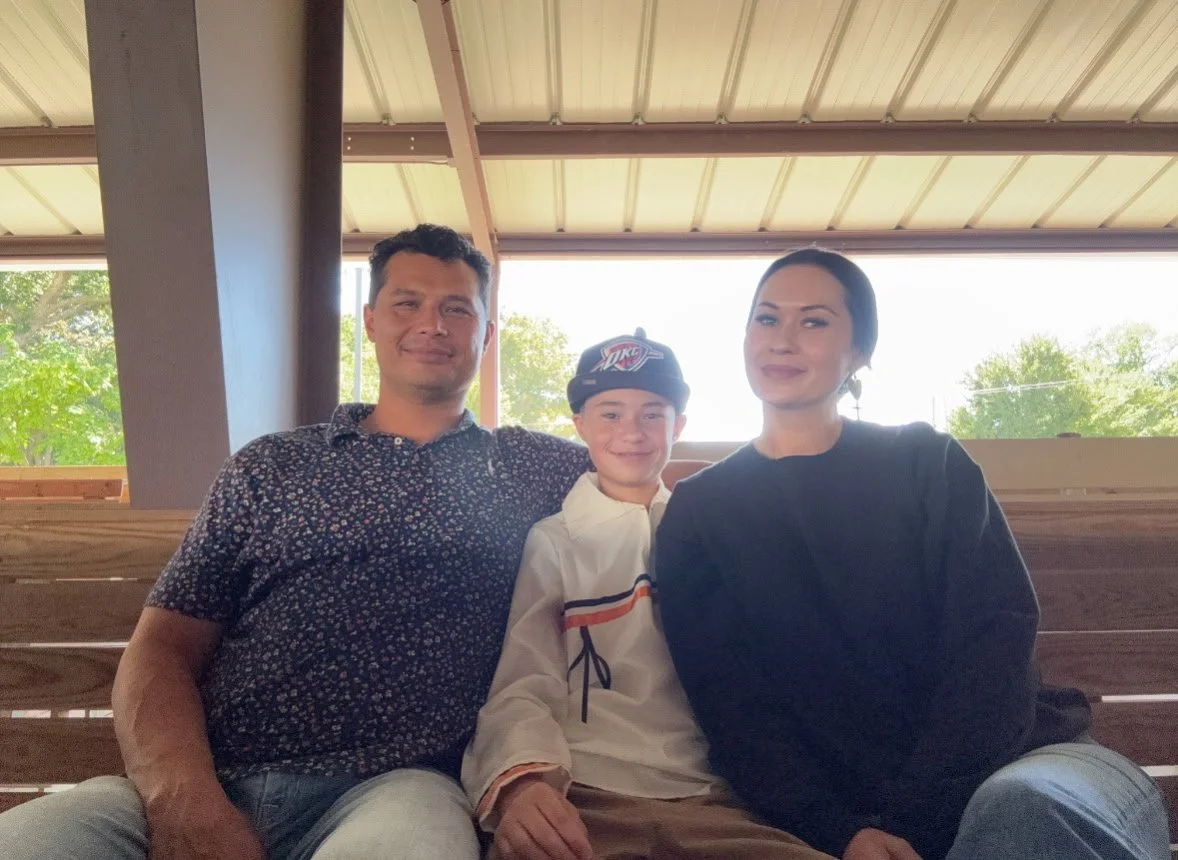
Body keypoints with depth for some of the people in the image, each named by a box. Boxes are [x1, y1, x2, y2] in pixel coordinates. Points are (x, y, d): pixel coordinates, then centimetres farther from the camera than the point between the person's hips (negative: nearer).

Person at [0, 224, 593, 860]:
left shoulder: (530, 468, 14)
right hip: (213, 783, 2)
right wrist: (186, 803, -10)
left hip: (390, 789, -1)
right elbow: (162, 648, 9)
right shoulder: (268, 467, 15)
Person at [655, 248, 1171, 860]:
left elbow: (997, 630, -7)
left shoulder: (927, 464, 6)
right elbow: (726, 698, -3)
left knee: (1025, 810, -33)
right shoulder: (699, 512, 5)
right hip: (839, 805, 0)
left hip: (1002, 763, 1)